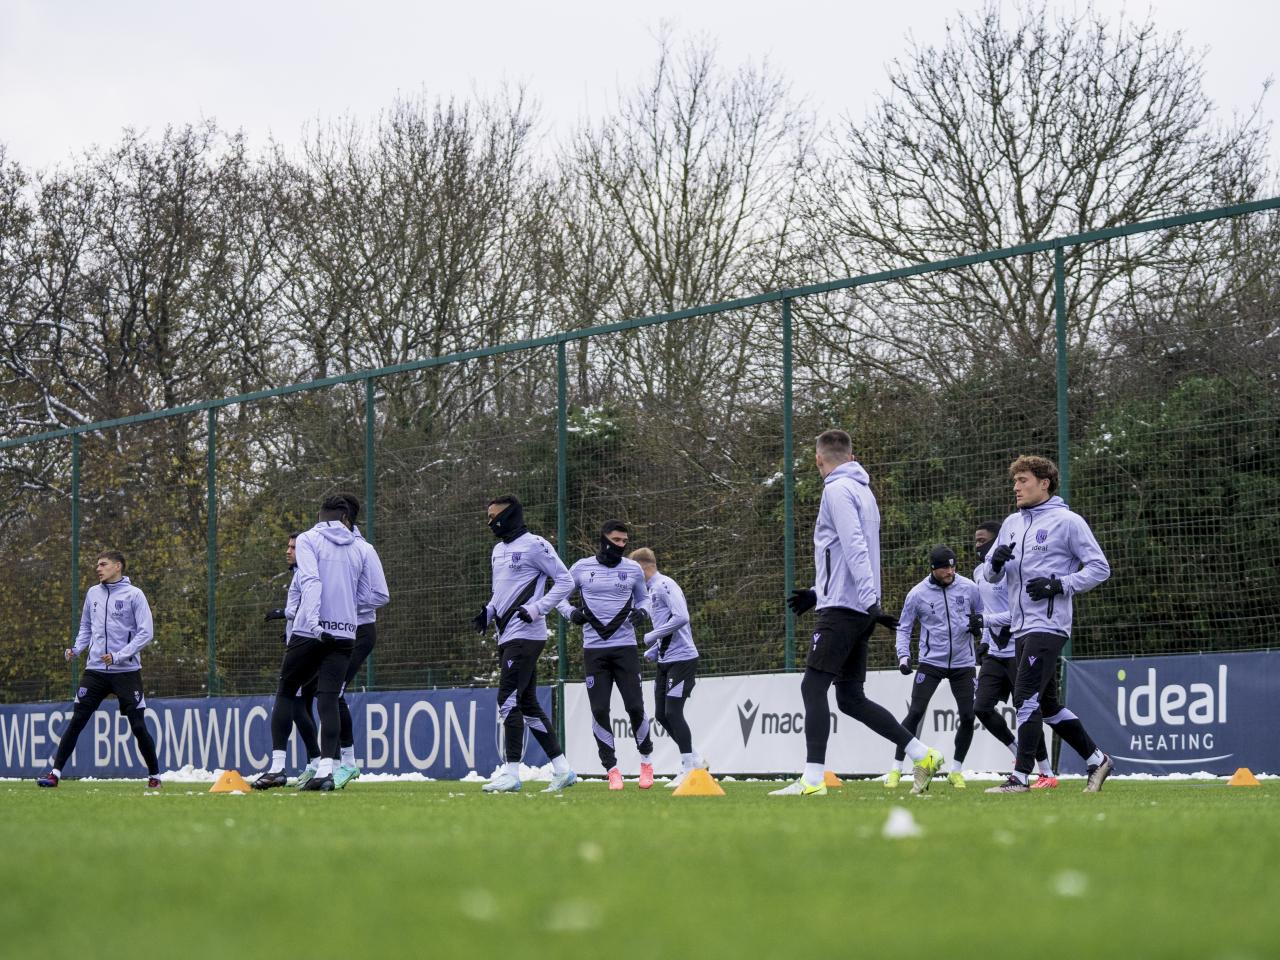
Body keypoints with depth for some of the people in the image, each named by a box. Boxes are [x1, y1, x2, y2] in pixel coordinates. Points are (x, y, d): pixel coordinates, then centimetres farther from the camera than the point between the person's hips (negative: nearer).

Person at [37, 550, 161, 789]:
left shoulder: (134, 594, -5)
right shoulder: (93, 594, 10)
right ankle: (55, 773, 0)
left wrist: (119, 656, -18)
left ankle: (154, 776, 12)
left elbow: (146, 632, -9)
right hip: (95, 670, 4)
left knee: (138, 726, -2)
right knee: (76, 722, -3)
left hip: (126, 671, -4)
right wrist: (76, 649, 2)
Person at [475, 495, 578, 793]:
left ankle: (511, 774, -14)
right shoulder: (498, 550, 20)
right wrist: (488, 612, 13)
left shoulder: (534, 545, -8)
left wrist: (536, 609, -19)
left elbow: (565, 581, -10)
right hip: (506, 635, 10)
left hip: (526, 635, -10)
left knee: (508, 699, -14)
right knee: (527, 704, 10)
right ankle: (562, 769, 14)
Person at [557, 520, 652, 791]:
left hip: (625, 647, 0)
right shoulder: (581, 568, 3)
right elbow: (559, 595, 13)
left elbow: (643, 598, 20)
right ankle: (612, 769, 6)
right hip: (594, 649, 0)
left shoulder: (633, 569, 6)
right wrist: (571, 612, -7)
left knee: (635, 706, -4)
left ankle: (646, 760, 17)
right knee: (599, 710, -4)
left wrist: (642, 611, -3)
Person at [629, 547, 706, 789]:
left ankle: (690, 766, -5)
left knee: (673, 712, -11)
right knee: (661, 714, 7)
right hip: (665, 660, 10)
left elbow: (681, 617, -24)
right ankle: (694, 760, 16)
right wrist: (650, 653, 11)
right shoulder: (650, 590, 18)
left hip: (681, 658, -10)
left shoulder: (665, 585, -12)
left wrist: (651, 637, -18)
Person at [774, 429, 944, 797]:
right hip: (859, 611, 9)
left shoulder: (839, 490, -9)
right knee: (851, 698, 10)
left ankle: (812, 779, -15)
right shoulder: (863, 491, 20)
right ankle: (923, 755, 9)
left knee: (813, 688, -9)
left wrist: (870, 600, -26)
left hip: (842, 609, -9)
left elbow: (854, 548, -19)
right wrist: (817, 593, 30)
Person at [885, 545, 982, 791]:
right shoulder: (918, 594, -5)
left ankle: (955, 770, 14)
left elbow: (983, 613, 14)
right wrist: (903, 656, -11)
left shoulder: (969, 588, -1)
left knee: (967, 717, -3)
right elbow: (904, 628, 3)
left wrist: (979, 623, -9)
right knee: (915, 713, -11)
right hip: (931, 662, -2)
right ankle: (896, 769, -4)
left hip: (963, 664, 2)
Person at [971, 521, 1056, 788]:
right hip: (994, 653, 8)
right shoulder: (979, 572, 12)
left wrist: (985, 620, -23)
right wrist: (984, 641, 17)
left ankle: (1047, 774, 4)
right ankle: (1020, 754, 17)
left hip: (1017, 652, -8)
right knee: (982, 707, -1)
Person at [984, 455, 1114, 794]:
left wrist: (1059, 585, -15)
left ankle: (1021, 776, -12)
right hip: (1022, 627, 8)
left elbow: (1100, 567, -5)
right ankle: (1097, 760, 24)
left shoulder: (1067, 521, -5)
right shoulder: (1012, 524, 16)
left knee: (1026, 697, -14)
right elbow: (992, 575, 20)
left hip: (1048, 624, -8)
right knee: (1047, 704, 13)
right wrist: (996, 562, -4)